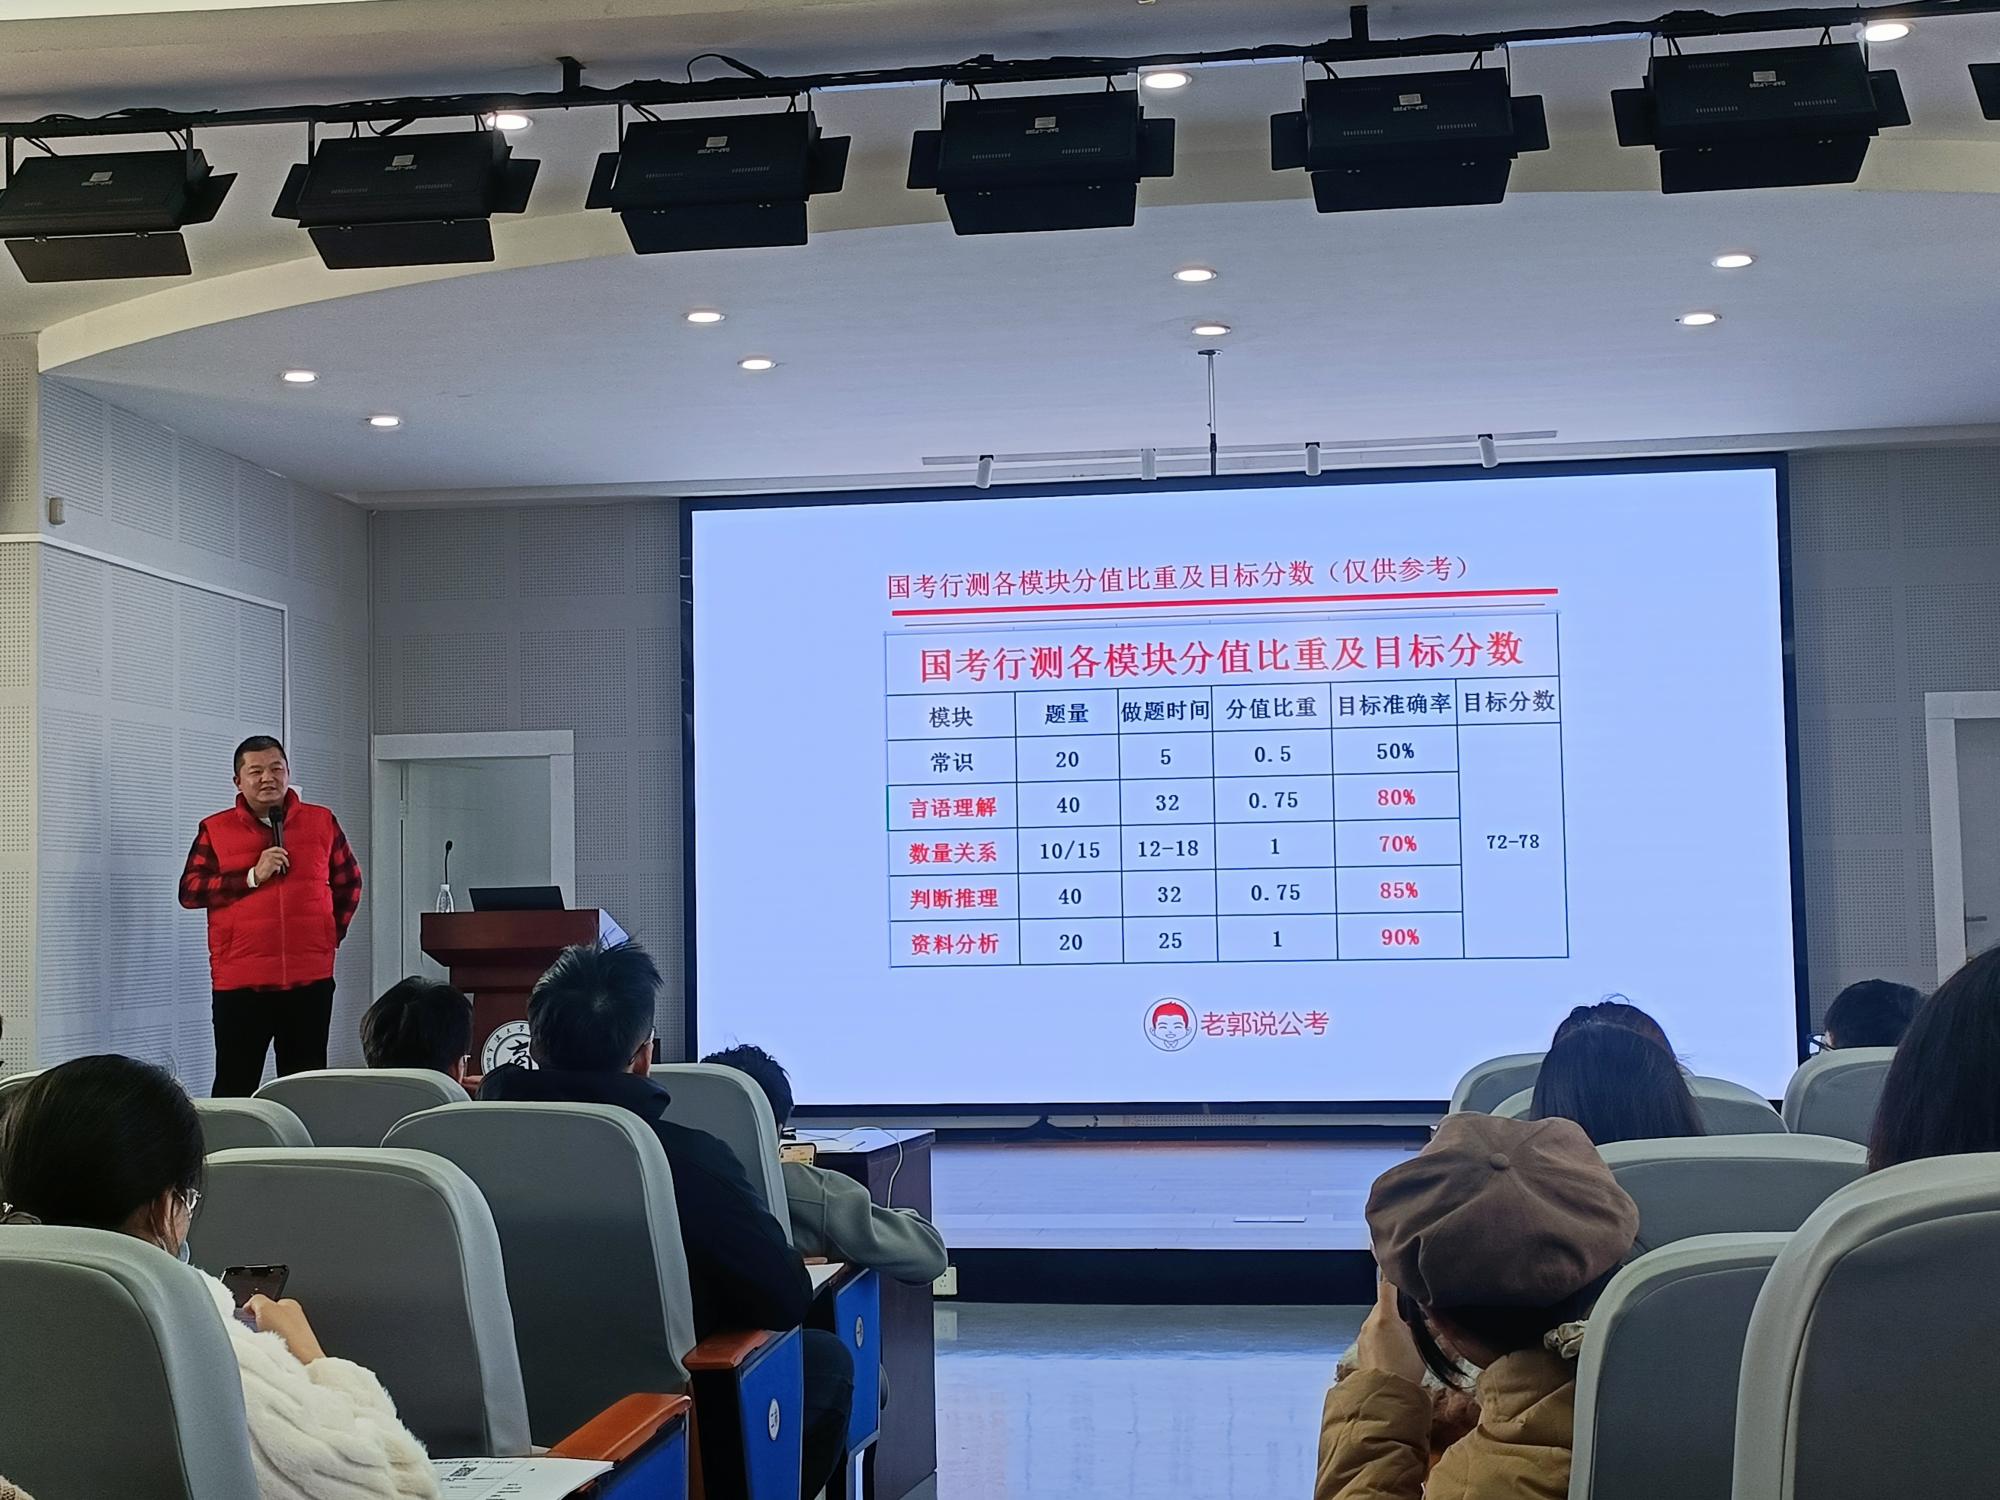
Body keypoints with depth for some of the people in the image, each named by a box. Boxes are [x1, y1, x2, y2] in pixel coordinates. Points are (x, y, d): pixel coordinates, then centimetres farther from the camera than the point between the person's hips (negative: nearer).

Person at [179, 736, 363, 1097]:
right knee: (235, 1087, 0)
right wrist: (252, 877, -13)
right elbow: (189, 891, -5)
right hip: (239, 984, -2)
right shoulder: (215, 830, 3)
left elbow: (349, 881, 19)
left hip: (310, 981, 2)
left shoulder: (323, 822, 8)